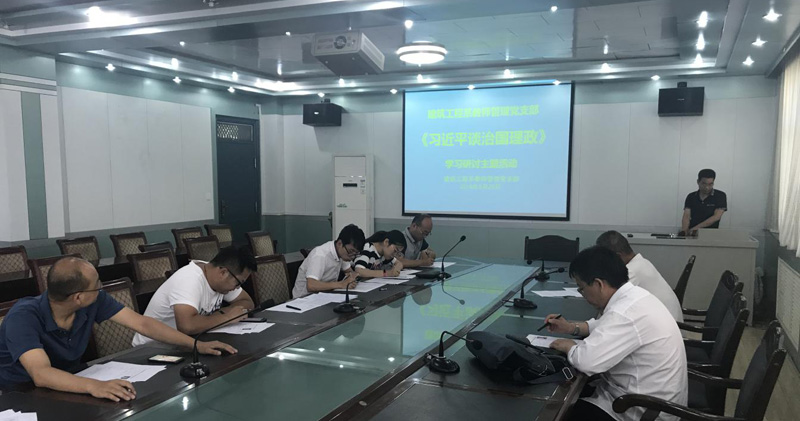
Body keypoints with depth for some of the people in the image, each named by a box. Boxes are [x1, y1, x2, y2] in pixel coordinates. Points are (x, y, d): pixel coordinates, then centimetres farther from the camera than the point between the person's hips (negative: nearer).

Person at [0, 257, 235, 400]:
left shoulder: (94, 301, -14)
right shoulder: (23, 318, -29)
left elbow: (142, 324, -10)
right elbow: (41, 375, -41)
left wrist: (196, 345, -13)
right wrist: (93, 386, -58)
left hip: (68, 385, 5)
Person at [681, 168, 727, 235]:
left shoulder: (720, 196, 2)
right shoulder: (691, 197, 9)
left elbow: (716, 217, -9)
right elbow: (686, 216, 0)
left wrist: (696, 228, -18)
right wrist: (684, 230, -21)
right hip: (691, 234, 3)